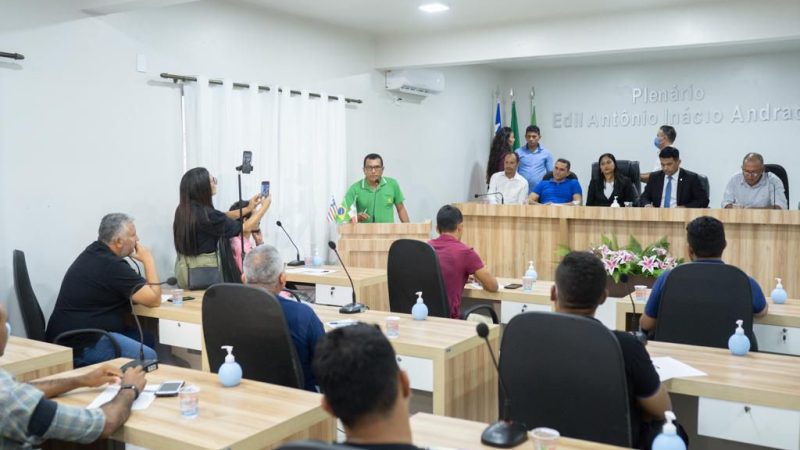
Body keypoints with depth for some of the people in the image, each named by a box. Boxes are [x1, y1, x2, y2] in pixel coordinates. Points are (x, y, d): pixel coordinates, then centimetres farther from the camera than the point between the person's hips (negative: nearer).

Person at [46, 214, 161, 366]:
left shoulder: (94, 252, 11)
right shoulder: (113, 266, -18)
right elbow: (154, 300, -14)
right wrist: (148, 259, -4)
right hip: (80, 345, -10)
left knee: (146, 339, 9)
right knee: (148, 357, -22)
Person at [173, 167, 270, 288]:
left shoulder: (183, 210, 0)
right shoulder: (208, 216, -23)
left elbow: (220, 218, 14)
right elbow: (246, 227, -10)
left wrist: (248, 209, 16)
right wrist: (264, 207, 4)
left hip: (183, 270, 8)